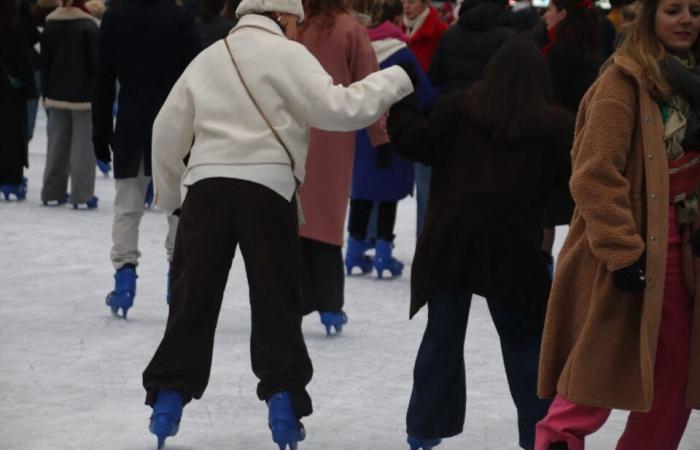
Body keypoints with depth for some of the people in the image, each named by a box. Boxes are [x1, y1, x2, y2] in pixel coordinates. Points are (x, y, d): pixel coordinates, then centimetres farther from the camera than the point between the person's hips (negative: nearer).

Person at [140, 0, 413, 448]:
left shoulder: (208, 59, 17)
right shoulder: (286, 55, -1)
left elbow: (168, 131, 18)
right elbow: (336, 108, -10)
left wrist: (170, 194, 28)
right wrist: (394, 80, -1)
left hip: (207, 185, 4)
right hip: (266, 188, -4)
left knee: (194, 297, 8)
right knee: (276, 298, 5)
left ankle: (169, 397, 8)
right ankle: (282, 397, 1)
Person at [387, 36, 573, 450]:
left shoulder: (459, 109, -1)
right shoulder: (555, 124, -2)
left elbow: (415, 142, -1)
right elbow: (572, 180, 0)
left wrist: (401, 103, 12)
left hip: (450, 240, 1)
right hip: (512, 246, -1)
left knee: (442, 337, 11)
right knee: (525, 341, 9)